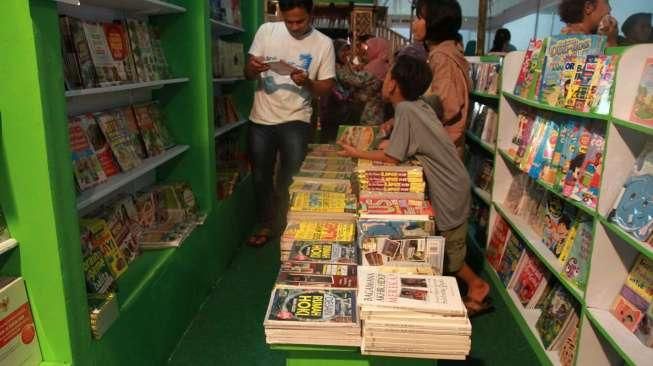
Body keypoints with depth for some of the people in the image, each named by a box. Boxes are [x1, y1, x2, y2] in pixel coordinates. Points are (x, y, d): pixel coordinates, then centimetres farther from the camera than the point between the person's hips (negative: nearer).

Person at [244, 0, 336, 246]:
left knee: (291, 178, -3)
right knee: (260, 177, 13)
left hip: (295, 121, -3)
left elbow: (327, 88, -3)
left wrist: (307, 82, -24)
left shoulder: (323, 43, -6)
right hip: (261, 119, 3)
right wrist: (253, 68, -20)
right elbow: (248, 75, 4)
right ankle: (266, 225, 32)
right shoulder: (266, 31, -1)